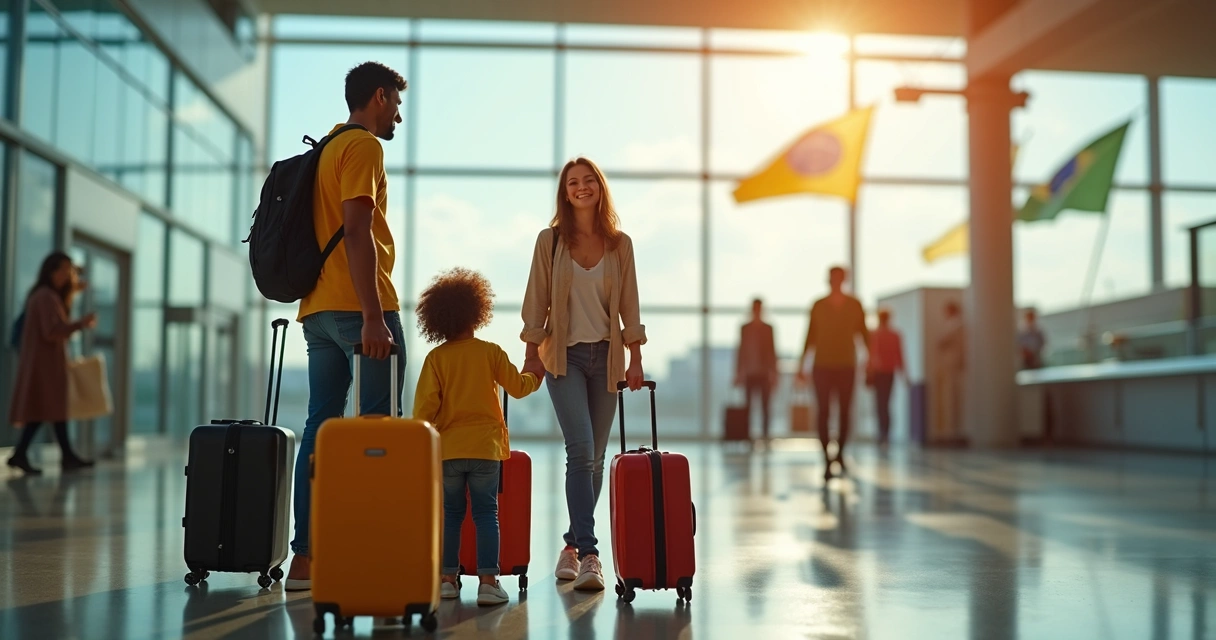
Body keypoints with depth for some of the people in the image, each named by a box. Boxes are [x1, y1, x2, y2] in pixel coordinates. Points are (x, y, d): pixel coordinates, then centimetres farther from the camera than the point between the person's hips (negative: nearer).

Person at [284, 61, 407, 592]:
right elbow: (356, 232, -17)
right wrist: (373, 317, -21)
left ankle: (305, 559, 7)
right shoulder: (364, 147, -5)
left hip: (318, 310, 9)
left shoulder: (327, 149, 23)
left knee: (321, 425, 6)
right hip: (356, 308, -9)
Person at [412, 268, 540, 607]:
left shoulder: (436, 358, -2)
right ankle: (488, 580, -4)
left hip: (447, 448, 1)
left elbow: (425, 405, -5)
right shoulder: (491, 352, -2)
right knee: (486, 513, 2)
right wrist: (535, 376, 27)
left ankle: (448, 578, 12)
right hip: (485, 446, -1)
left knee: (450, 513, 11)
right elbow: (518, 387, 7)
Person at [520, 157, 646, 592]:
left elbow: (629, 305, 7)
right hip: (565, 355, -2)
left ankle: (573, 544, 20)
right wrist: (532, 353, -3)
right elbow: (537, 300, 3)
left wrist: (635, 359, 2)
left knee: (595, 457, 6)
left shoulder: (619, 244, 7)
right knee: (581, 450, -15)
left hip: (606, 356, 3)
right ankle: (588, 554, -15)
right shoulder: (550, 241, 2)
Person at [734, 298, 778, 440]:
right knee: (748, 406, -1)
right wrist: (738, 373, 3)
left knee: (765, 406, -1)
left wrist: (774, 373, 2)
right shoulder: (745, 329, 4)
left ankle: (766, 436, 2)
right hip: (749, 373, 0)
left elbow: (772, 351, 5)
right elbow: (741, 351, 5)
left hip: (765, 373, 0)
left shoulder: (768, 328, 4)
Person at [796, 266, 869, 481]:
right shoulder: (818, 306, 2)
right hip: (822, 366, -1)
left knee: (845, 412, 6)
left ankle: (840, 452, 28)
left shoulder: (854, 305, 2)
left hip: (846, 366, 1)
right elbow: (811, 336, 5)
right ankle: (827, 461, -4)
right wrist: (801, 364, 3)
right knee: (823, 413, -5)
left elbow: (863, 332, 3)